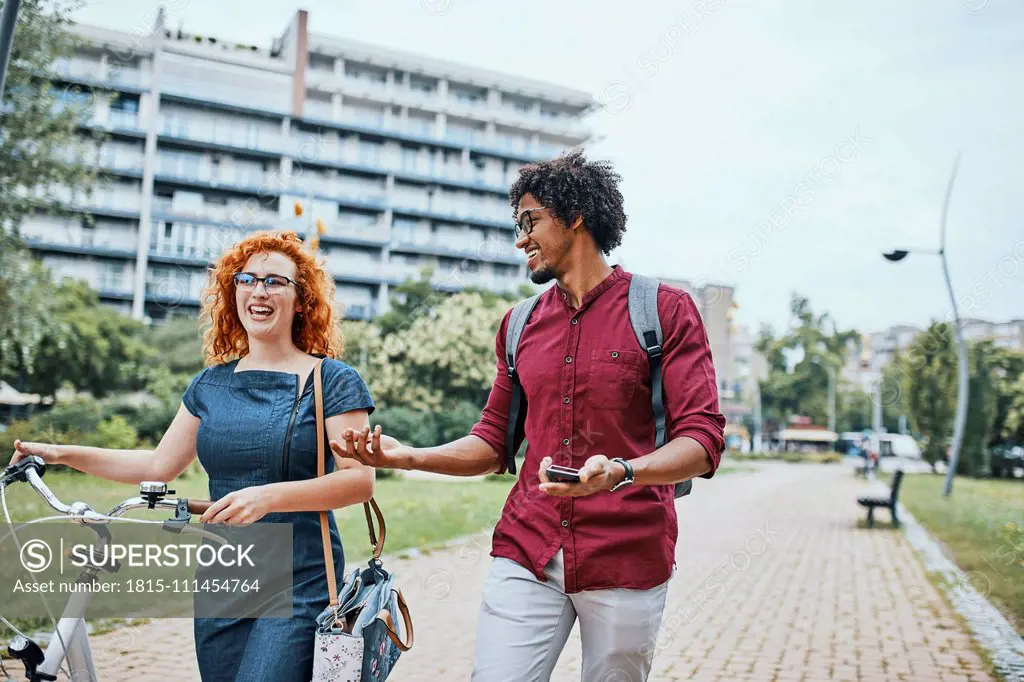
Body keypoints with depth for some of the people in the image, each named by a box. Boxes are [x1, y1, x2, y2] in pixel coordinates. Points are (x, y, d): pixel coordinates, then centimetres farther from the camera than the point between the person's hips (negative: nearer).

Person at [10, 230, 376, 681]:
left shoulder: (332, 380, -6)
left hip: (298, 591, -5)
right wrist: (61, 454, 10)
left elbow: (360, 480, -14)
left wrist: (270, 496, -26)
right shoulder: (211, 383, 10)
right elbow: (160, 465, 16)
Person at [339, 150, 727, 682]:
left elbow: (702, 441, -10)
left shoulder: (665, 310, -3)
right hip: (526, 557, 3)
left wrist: (619, 472, -28)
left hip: (627, 560, -3)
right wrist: (409, 457, -1)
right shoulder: (521, 324, 11)